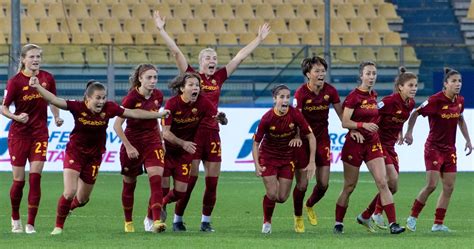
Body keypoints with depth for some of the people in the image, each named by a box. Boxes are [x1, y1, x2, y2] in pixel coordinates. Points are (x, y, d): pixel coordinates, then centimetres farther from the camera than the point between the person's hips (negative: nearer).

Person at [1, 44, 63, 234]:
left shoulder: (47, 78, -1)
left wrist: (57, 117, -2)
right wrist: (16, 117, -24)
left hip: (40, 133, 2)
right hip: (19, 134, -2)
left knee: (35, 177, -8)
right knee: (19, 180, 1)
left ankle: (30, 224, -3)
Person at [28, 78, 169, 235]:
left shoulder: (108, 108, -13)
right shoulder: (78, 107, -20)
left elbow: (134, 113, -4)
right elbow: (55, 101, -29)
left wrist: (159, 114, 1)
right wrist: (37, 87, -44)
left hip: (94, 156, 3)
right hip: (74, 152, -3)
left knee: (82, 199, 14)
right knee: (70, 192, -17)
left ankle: (69, 206, 49)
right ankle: (58, 226, 4)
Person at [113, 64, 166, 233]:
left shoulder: (158, 96, -2)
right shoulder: (131, 98, -18)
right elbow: (117, 125, -17)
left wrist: (161, 140, 13)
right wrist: (128, 147, -21)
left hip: (152, 141, 3)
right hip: (132, 142, -3)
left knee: (156, 179, -16)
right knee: (129, 184, 11)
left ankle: (154, 220, -16)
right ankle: (128, 223, 28)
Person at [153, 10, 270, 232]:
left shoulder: (219, 77, 11)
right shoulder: (192, 75, 0)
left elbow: (240, 56, 15)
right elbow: (176, 52, -5)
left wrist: (259, 39, 19)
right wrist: (161, 30, -9)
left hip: (212, 133, 4)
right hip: (192, 131, -4)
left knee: (212, 180, 3)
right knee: (189, 179, -5)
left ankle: (206, 221, 13)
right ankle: (177, 219, 4)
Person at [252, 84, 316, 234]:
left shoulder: (295, 115, -18)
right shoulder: (267, 118, -21)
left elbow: (311, 137, -11)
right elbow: (256, 143, -11)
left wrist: (312, 162, -15)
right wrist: (257, 165, -23)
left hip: (287, 158, 2)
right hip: (268, 157, -2)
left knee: (282, 198, 0)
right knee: (272, 194, -12)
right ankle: (267, 222, 16)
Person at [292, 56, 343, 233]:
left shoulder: (330, 91, -8)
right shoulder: (301, 93, -18)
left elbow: (341, 113, 2)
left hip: (322, 138, 4)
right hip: (303, 139, -4)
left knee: (323, 184, 2)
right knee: (302, 184, -4)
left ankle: (310, 206, 35)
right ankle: (298, 218, 21)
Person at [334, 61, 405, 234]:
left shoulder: (373, 96, 8)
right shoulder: (354, 96, -12)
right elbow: (345, 123, -17)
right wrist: (363, 125, -29)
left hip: (373, 143, 5)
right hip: (354, 144, -5)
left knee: (382, 183, -8)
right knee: (349, 187, 4)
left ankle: (393, 224, -13)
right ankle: (338, 223, 20)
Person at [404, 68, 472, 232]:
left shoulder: (460, 101, 2)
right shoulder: (435, 100, -18)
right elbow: (415, 113, -10)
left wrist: (468, 140, 16)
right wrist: (409, 132, -18)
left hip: (450, 149, 7)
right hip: (434, 147, -7)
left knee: (449, 187, 3)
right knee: (431, 185, -13)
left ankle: (438, 224, 8)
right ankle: (412, 217, 3)